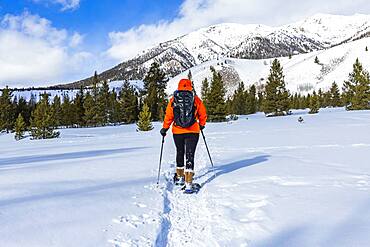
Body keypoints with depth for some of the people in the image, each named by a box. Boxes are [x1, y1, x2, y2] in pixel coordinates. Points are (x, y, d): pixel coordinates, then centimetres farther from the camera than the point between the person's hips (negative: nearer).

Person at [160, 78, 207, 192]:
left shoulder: (173, 100, 0)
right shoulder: (196, 99, -2)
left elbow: (169, 116, 0)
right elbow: (203, 115, 5)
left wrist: (165, 128, 13)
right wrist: (201, 125, 22)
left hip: (177, 131, 2)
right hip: (193, 131, -1)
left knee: (180, 153, 20)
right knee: (190, 156, 0)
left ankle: (180, 177, 33)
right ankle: (188, 183, -7)